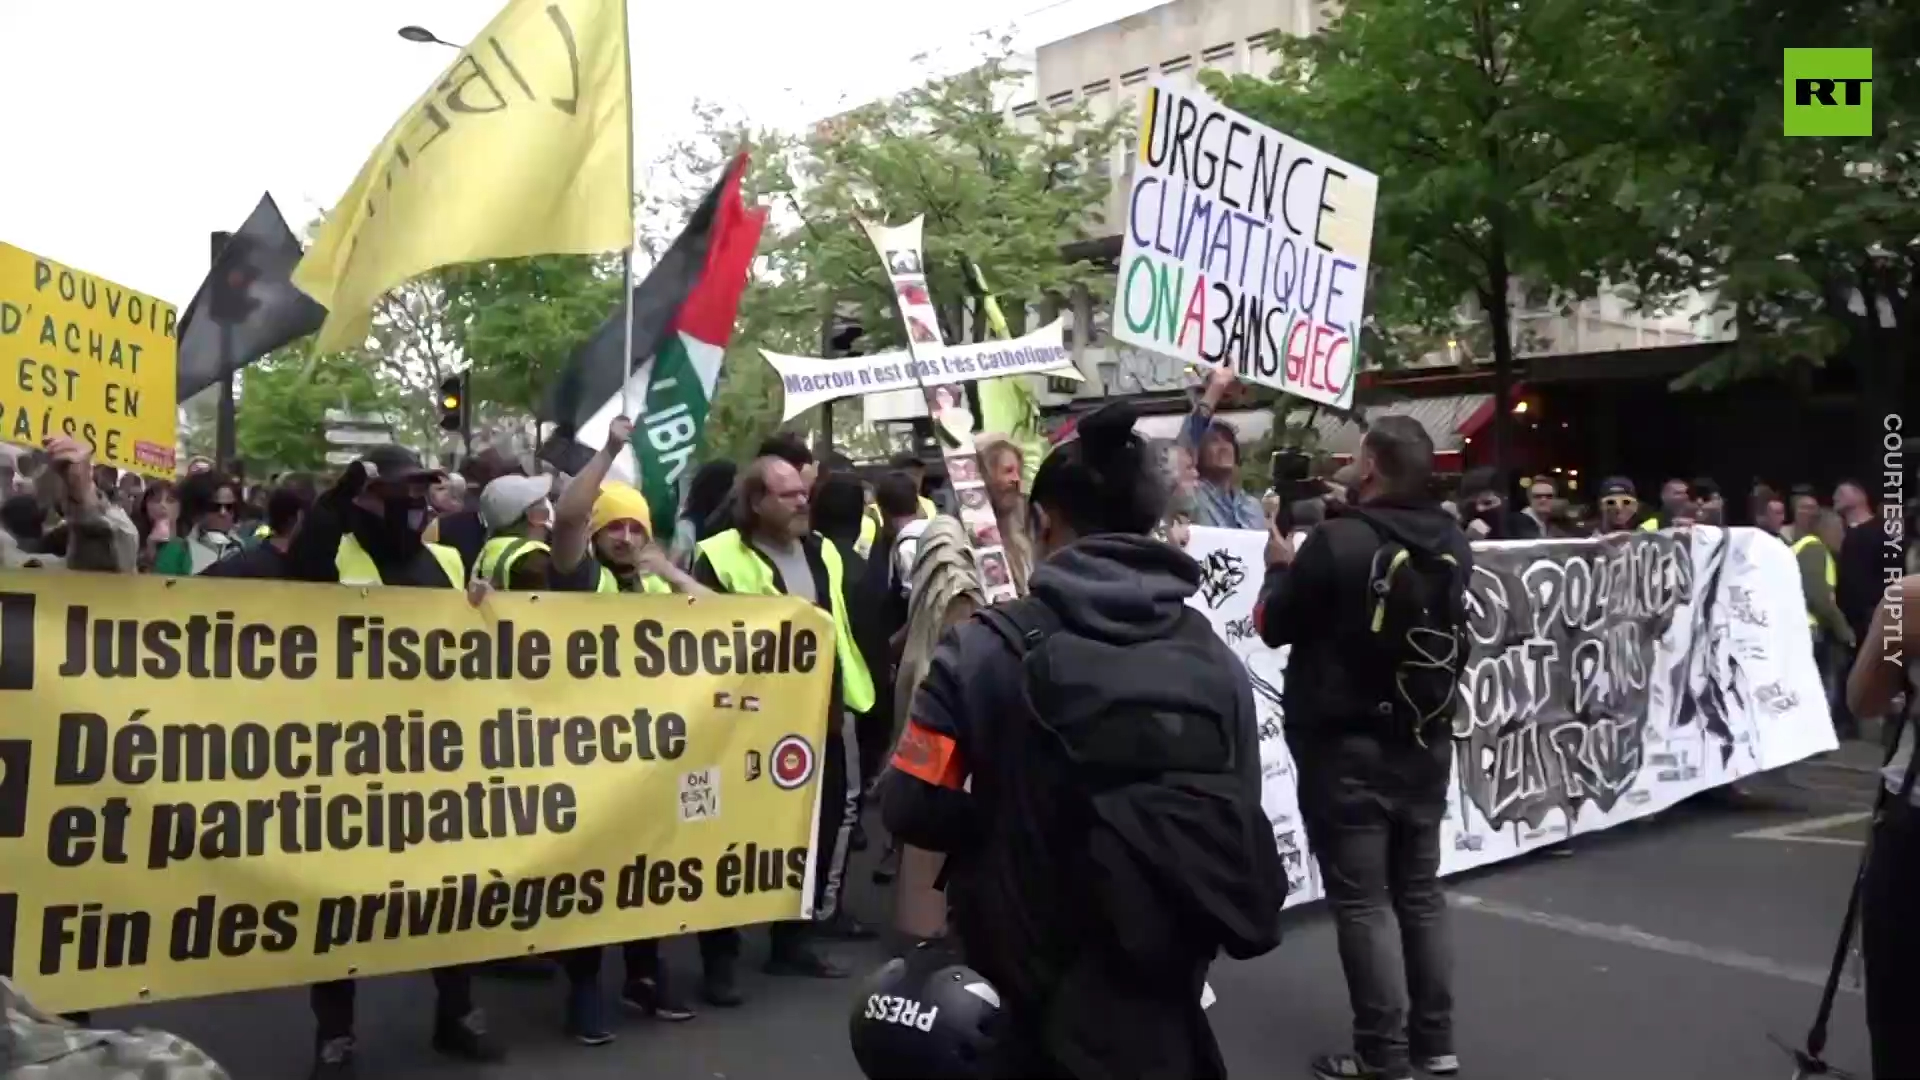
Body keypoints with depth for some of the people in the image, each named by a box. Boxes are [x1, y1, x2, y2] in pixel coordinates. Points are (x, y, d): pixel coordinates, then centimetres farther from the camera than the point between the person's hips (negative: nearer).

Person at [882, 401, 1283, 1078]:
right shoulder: (1216, 660, -2)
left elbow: (911, 808, -13)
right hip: (1165, 1005, 3)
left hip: (1026, 1003, -2)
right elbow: (1240, 829, 0)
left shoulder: (987, 648, -14)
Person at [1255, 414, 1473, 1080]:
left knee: (1362, 903, 1)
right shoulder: (1452, 544, 2)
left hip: (1348, 748, -7)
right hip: (1426, 743, 7)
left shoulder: (1339, 542, -20)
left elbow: (1274, 626, -8)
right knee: (1420, 894, 16)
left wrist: (1280, 567, 10)